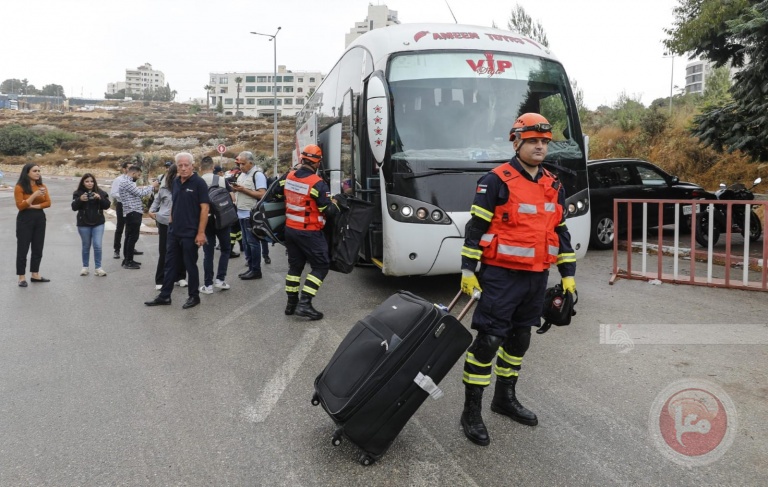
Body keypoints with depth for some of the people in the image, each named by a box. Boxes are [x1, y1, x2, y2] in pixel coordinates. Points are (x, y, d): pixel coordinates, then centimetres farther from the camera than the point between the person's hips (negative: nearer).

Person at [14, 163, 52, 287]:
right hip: (25, 219, -5)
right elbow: (20, 206, -15)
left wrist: (34, 206, -14)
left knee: (38, 248, 11)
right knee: (23, 248, 0)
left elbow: (48, 202, 0)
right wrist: (34, 195, -23)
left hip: (40, 218, 5)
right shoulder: (20, 187, -8)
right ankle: (22, 277, 4)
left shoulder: (42, 186, 6)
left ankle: (35, 275, 21)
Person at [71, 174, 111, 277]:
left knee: (97, 246, -5)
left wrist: (100, 198, -20)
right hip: (83, 224, 0)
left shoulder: (100, 192, 1)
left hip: (98, 223, 0)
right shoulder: (78, 193, -1)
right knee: (86, 246, 9)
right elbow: (74, 207, -8)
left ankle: (98, 268, 3)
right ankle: (85, 267, 21)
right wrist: (80, 199, -26)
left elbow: (107, 205, -4)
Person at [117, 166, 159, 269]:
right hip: (133, 213, -11)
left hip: (132, 213, 11)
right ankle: (128, 262, -3)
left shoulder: (127, 181, 19)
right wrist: (152, 186, -6)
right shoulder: (126, 182, -15)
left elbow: (138, 192, 17)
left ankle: (127, 260, 20)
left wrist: (153, 188, 8)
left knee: (130, 237, 14)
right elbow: (140, 193, -18)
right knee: (133, 237, -7)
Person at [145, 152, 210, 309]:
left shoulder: (199, 183, -12)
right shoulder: (175, 182, 9)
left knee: (190, 265, 4)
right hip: (174, 232, 7)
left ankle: (194, 296, 17)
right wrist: (171, 223, 12)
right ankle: (164, 296, 19)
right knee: (170, 264, 11)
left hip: (190, 233, -7)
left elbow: (204, 208, -15)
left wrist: (201, 232, -18)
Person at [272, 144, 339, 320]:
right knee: (321, 266, 2)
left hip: (290, 229, 7)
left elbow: (276, 194, 17)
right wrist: (336, 204, 5)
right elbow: (329, 211, -16)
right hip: (309, 232, -7)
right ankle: (304, 304, -7)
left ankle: (291, 303, 22)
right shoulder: (317, 183, -20)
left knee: (295, 265, 17)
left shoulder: (287, 177, 0)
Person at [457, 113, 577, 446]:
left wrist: (568, 274, 13)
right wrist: (467, 271, -11)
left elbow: (561, 231, 16)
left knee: (519, 338, 16)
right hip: (501, 276, -7)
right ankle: (472, 412, 3)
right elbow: (476, 228, -9)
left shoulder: (554, 187, 12)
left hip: (537, 277, 7)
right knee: (488, 339, -7)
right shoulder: (496, 182, -9)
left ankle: (505, 398, 32)